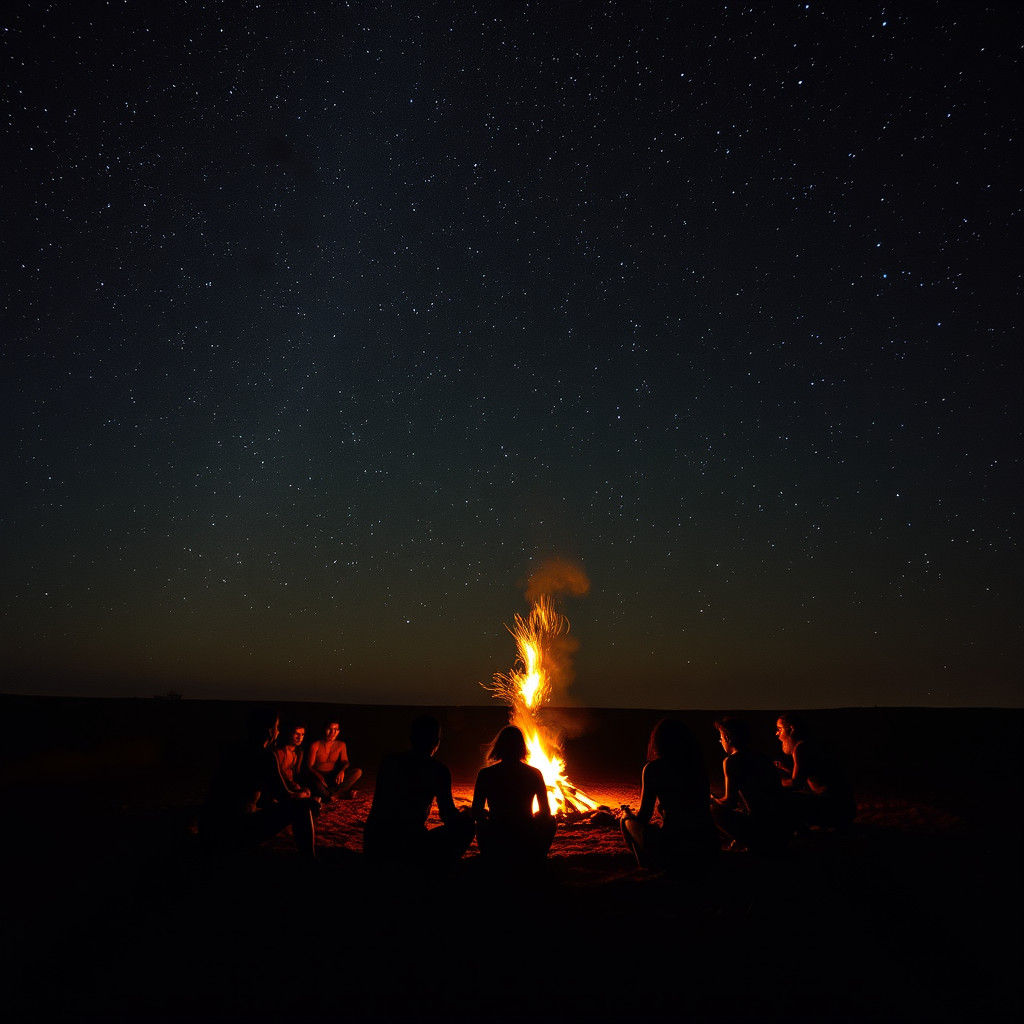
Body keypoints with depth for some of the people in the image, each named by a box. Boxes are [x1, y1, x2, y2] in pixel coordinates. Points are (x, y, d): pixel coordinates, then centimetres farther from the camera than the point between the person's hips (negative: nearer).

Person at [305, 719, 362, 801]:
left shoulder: (341, 745, 8)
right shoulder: (315, 745, -5)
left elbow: (345, 761, 2)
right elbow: (309, 766, -8)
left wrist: (342, 771, -24)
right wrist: (318, 776, -30)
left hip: (334, 778, 4)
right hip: (319, 776, -4)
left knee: (358, 772, -20)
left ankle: (328, 794, -27)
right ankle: (345, 794, -28)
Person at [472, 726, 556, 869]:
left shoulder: (485, 774, -5)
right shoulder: (534, 774, -4)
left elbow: (476, 813, 0)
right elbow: (546, 813, 2)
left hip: (494, 853, 0)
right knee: (550, 820, 29)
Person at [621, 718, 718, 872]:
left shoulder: (653, 768, -4)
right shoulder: (697, 763, 10)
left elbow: (644, 817, 2)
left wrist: (626, 816, 25)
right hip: (708, 850, 5)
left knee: (627, 820, 19)